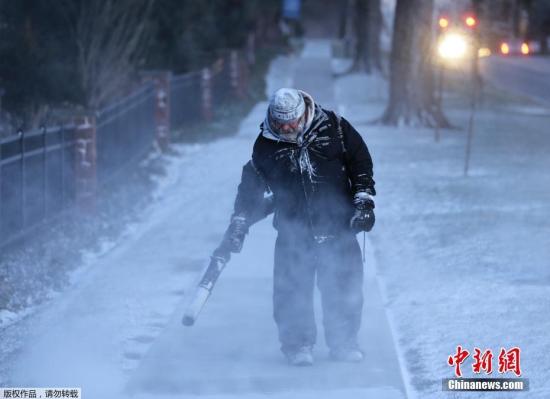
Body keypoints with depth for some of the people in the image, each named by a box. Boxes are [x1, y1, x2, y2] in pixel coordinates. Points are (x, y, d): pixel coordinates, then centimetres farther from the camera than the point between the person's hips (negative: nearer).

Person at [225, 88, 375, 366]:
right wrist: (240, 222, 0)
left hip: (338, 226, 0)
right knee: (293, 290, -3)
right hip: (293, 231, 0)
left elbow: (360, 160, 5)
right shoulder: (266, 145, 0)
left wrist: (364, 198, -2)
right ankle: (297, 344, 11)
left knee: (344, 286, 2)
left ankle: (343, 342, 17)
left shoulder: (334, 128, -4)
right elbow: (252, 185, 7)